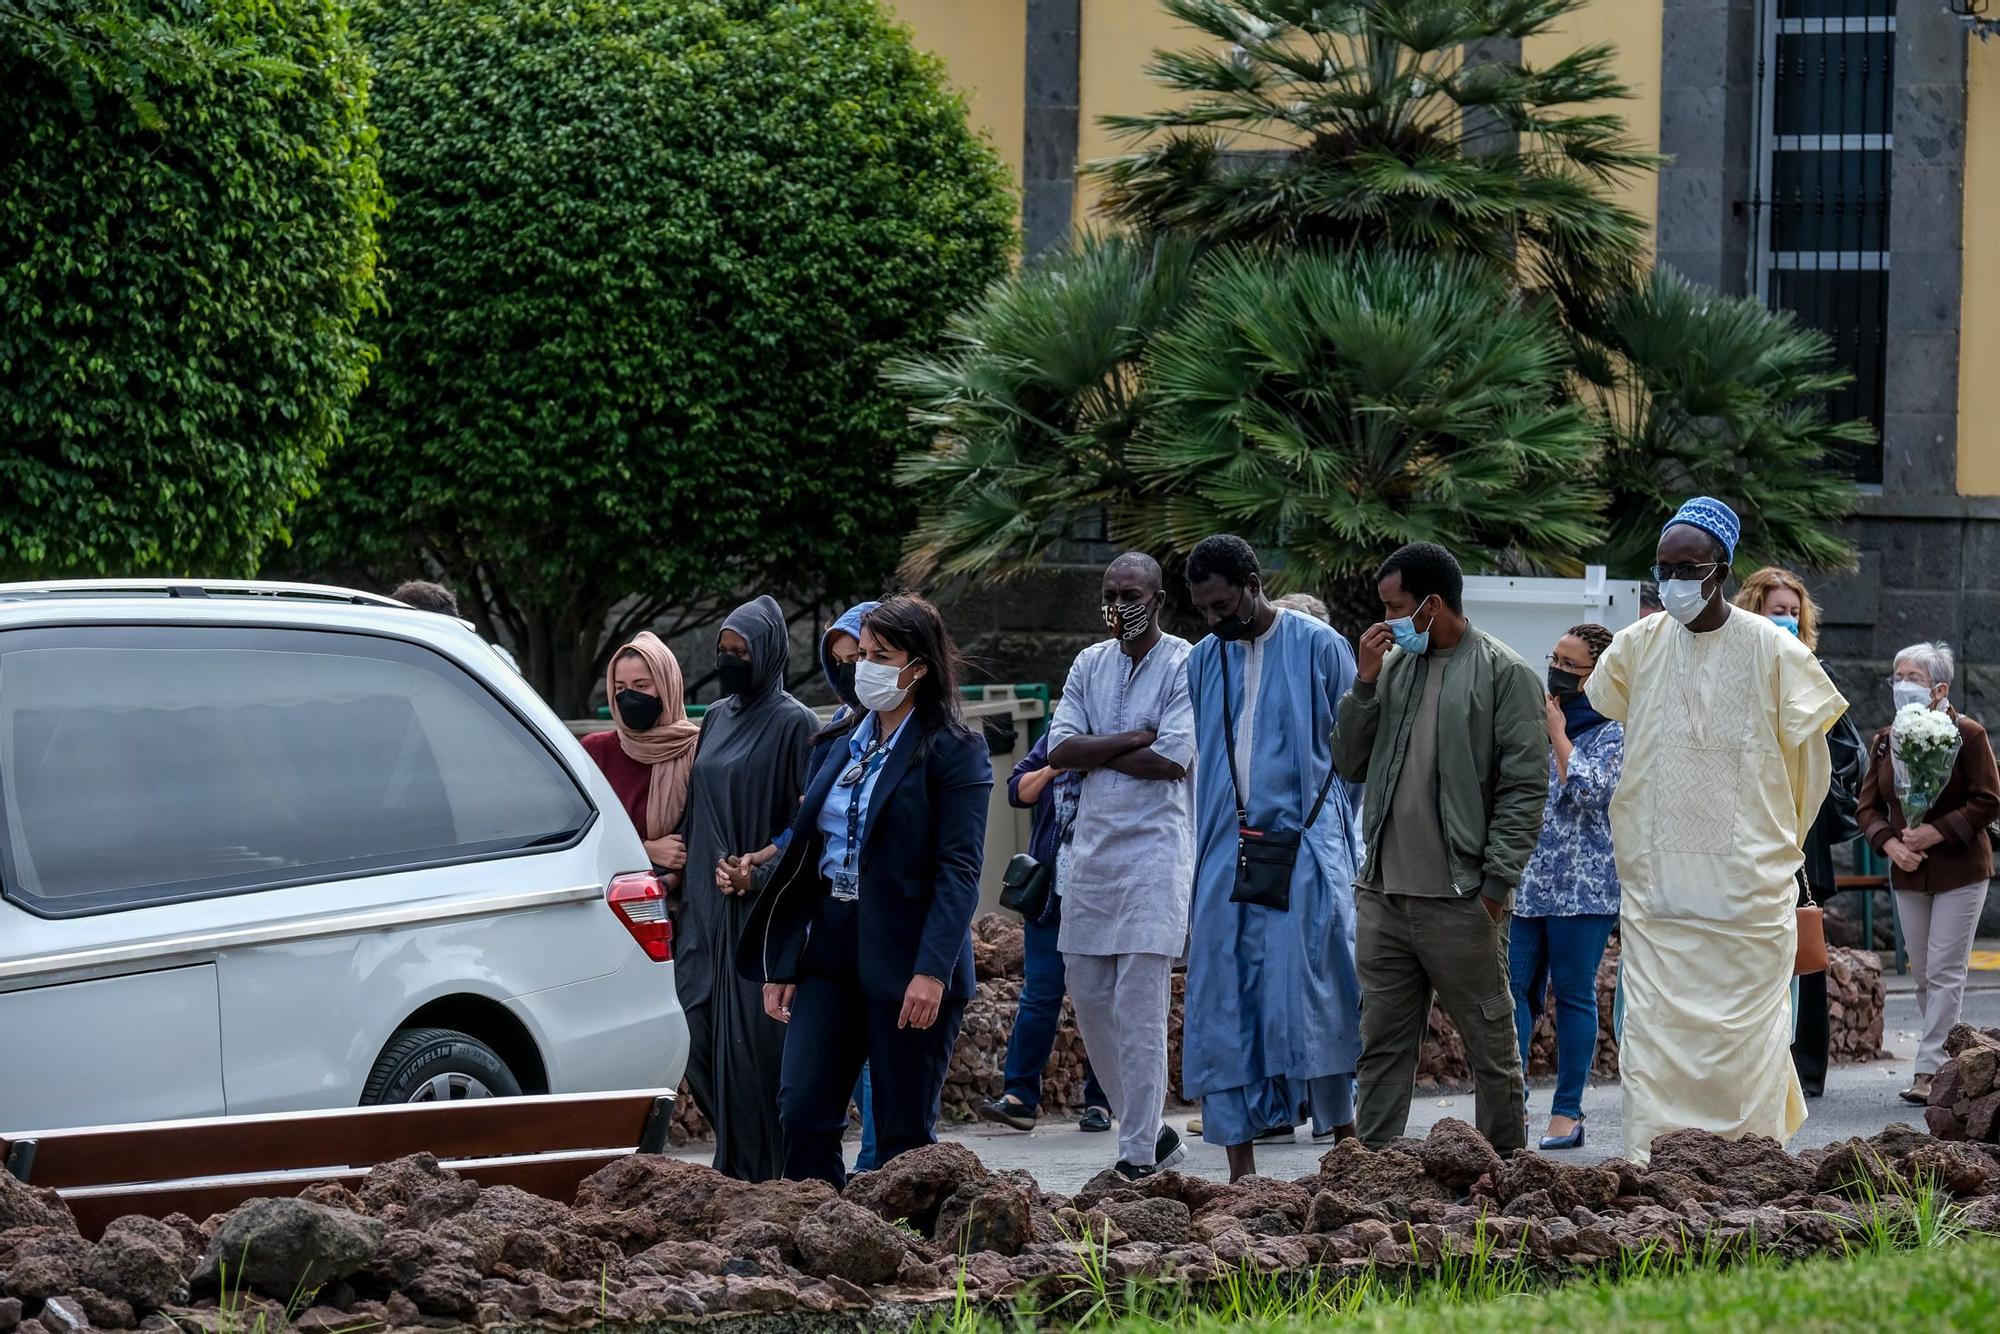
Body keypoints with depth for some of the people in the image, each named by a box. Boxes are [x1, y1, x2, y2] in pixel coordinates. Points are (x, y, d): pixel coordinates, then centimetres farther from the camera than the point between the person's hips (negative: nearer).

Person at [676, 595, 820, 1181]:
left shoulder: (793, 725, -7)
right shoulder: (717, 718, 15)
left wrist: (756, 874, -18)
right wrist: (688, 887, 12)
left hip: (760, 908, -7)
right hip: (707, 906, 7)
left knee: (752, 1042, -6)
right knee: (701, 1040, 4)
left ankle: (755, 1172, 0)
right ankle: (734, 1164, 17)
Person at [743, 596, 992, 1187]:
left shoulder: (954, 750, -6)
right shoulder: (847, 742, 14)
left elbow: (959, 870, -13)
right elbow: (806, 852, 16)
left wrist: (932, 970, -22)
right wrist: (782, 963, 10)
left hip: (907, 955, -6)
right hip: (831, 947, 6)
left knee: (904, 1134, -1)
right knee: (802, 1113, -4)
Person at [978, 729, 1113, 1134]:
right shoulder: (1055, 738, 11)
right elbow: (1018, 791, 12)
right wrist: (1051, 770, -5)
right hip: (1051, 890, 3)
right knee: (1039, 993, 0)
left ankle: (1098, 1101, 11)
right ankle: (1019, 1096, 0)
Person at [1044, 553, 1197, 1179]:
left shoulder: (1185, 665, -5)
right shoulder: (1091, 664, 13)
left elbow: (1171, 760, -15)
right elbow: (1060, 749, 2)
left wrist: (1094, 751, -5)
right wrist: (1133, 739, -9)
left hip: (1154, 851, -7)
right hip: (1090, 848, 7)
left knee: (1140, 1008, -9)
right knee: (1089, 997, 7)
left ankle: (1139, 1154, -6)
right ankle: (1149, 1130, 19)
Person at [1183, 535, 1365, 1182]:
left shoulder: (1319, 648, 0)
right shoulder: (1204, 662, 13)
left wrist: (1322, 825, -4)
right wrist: (1205, 851, 10)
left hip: (1304, 854, -5)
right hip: (1226, 857, 5)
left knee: (1308, 997, -12)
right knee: (1224, 1012, 1)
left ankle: (1347, 1140, -2)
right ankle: (1241, 1171, 3)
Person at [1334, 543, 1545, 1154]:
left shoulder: (1504, 674, -5)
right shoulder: (1395, 665, 13)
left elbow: (1525, 789, -8)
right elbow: (1350, 763, 14)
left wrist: (1495, 885, -13)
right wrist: (1366, 681, 2)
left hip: (1460, 899, -6)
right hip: (1383, 895, 6)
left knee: (1492, 1047, 3)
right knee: (1383, 1046, 8)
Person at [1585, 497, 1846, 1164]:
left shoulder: (1773, 652, -3)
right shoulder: (1636, 648, 5)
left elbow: (1809, 767, 8)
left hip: (1748, 891, -2)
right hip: (1655, 893, 2)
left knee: (1744, 1040, -2)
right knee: (1653, 1039, -4)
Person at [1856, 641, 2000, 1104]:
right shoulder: (1886, 741, 7)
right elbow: (1869, 805, 9)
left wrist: (1936, 832, -18)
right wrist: (1890, 843, -10)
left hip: (1960, 870, -6)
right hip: (1908, 874, 6)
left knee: (1945, 972, -8)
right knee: (1922, 974, 7)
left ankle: (1930, 1069, -9)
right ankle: (1947, 1058, 16)